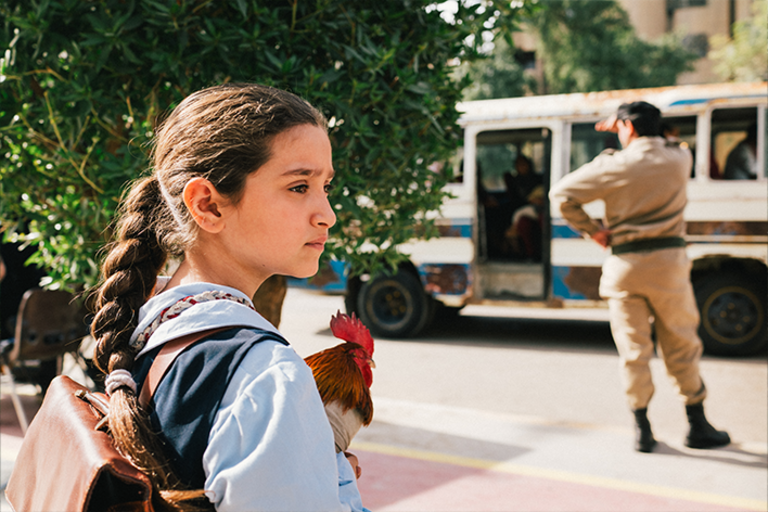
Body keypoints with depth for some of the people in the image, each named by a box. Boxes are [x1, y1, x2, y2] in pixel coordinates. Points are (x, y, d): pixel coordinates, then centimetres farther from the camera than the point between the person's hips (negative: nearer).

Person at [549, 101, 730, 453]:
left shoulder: (613, 166, -4)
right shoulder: (678, 160, 3)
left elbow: (561, 194, -5)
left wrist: (591, 229, 2)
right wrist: (628, 131, 25)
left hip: (625, 264, -1)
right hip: (668, 262, 1)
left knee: (634, 349, 6)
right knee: (681, 346, 11)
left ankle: (642, 430, 10)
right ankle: (698, 426, 19)